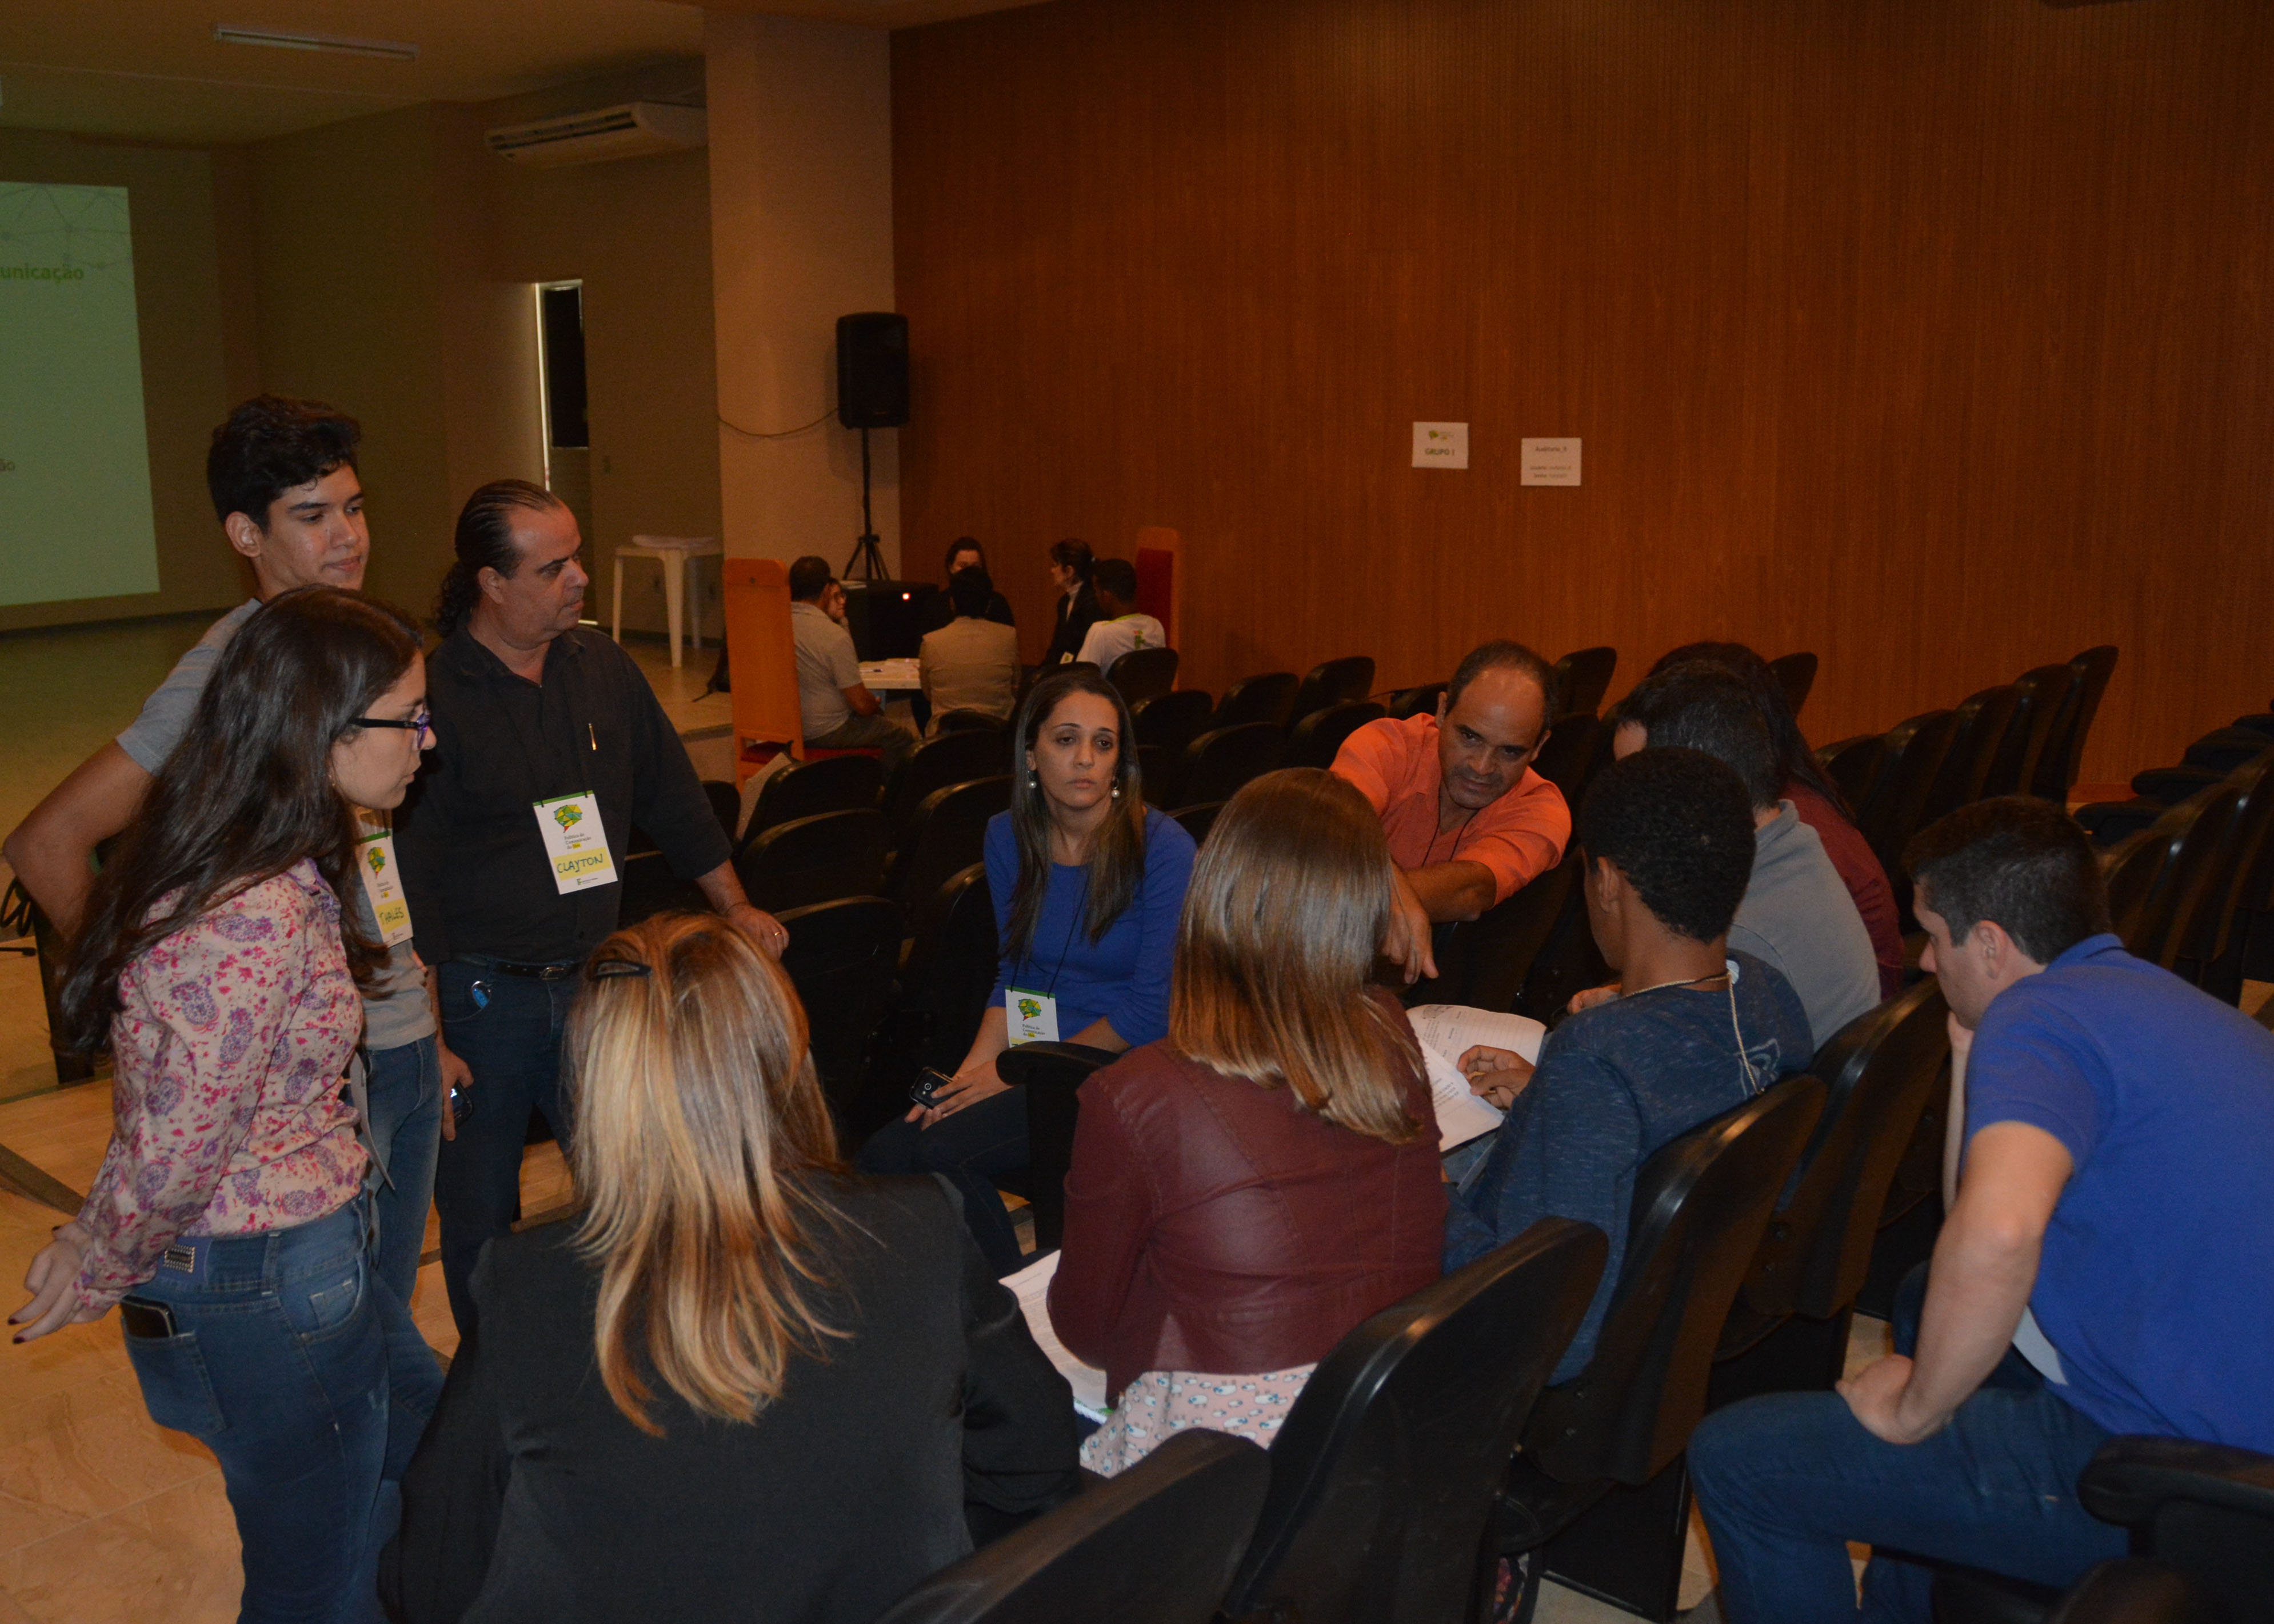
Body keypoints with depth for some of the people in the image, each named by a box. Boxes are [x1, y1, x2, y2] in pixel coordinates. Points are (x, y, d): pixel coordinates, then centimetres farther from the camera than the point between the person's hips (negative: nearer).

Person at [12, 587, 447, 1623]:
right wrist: (98, 1275, -7)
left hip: (312, 1255, 9)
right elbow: (174, 1163, -24)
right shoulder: (254, 920, -31)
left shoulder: (276, 872, 2)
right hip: (265, 1291, -9)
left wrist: (98, 1246, 14)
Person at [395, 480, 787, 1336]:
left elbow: (674, 800, 18)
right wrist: (430, 1040, -14)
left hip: (594, 978, 5)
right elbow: (409, 875, -12)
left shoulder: (604, 668, 6)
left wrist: (735, 906, 15)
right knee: (479, 1219, 9)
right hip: (476, 998, -4)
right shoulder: (430, 694, -11)